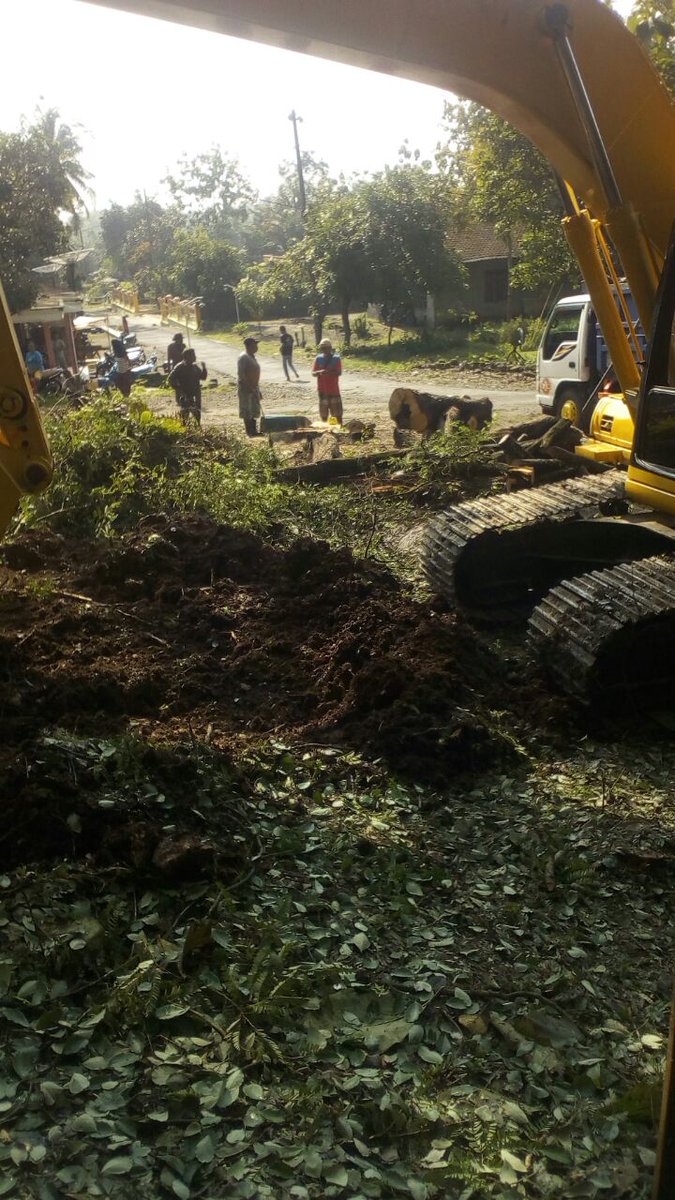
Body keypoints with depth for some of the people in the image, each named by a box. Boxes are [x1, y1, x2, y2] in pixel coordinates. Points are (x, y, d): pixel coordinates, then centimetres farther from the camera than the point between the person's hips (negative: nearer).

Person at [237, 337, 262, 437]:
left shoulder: (253, 357, 14)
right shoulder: (243, 357, -15)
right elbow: (241, 374, -21)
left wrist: (258, 390, 20)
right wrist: (250, 387, -25)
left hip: (254, 387, 10)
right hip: (245, 388, -9)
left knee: (254, 410, 12)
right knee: (247, 411, -3)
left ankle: (254, 431, 19)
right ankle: (250, 432, 1)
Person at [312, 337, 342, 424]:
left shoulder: (336, 358, -4)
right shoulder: (318, 358, 3)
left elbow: (339, 372, -10)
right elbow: (313, 373, 2)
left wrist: (329, 372, -28)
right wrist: (319, 372, -21)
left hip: (334, 389, -2)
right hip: (322, 389, 2)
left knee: (337, 413, -1)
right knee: (323, 413, 8)